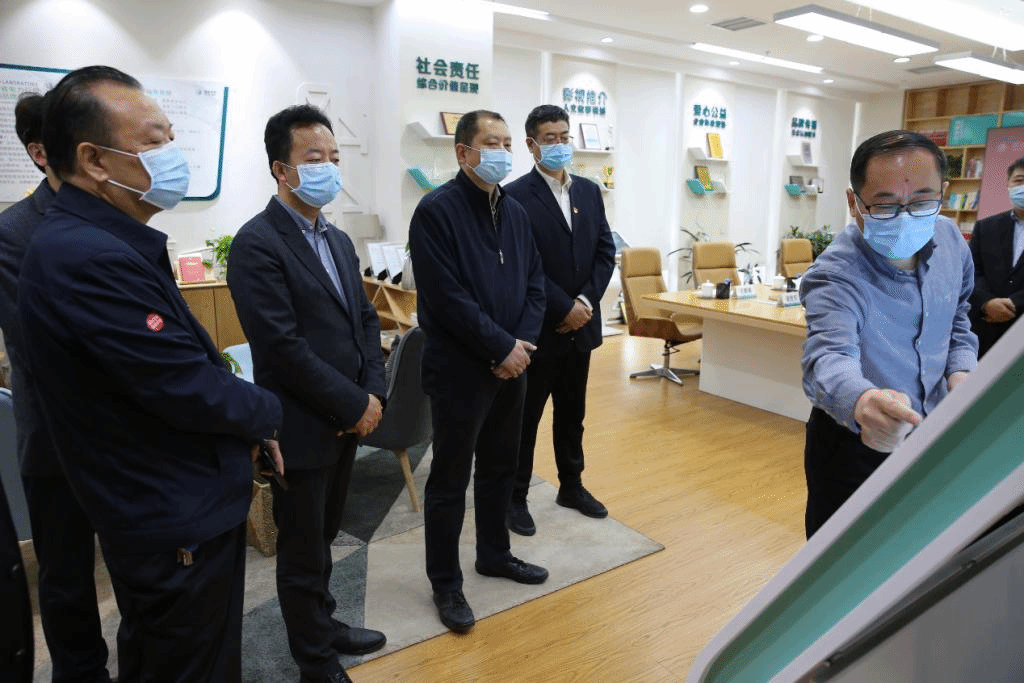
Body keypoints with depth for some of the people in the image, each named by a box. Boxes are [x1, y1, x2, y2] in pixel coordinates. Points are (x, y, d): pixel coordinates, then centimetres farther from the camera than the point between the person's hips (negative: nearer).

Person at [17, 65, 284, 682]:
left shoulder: (108, 240, 7)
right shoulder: (90, 258, -27)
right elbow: (190, 391, -26)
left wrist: (245, 427, 2)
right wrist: (266, 414, -6)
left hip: (179, 509, 9)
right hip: (177, 528, -9)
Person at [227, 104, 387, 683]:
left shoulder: (338, 240, 10)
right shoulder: (257, 243, -15)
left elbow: (366, 320, 10)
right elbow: (282, 346, -22)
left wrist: (373, 393, -3)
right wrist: (355, 405, -16)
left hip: (347, 419, 7)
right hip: (303, 428, -7)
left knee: (324, 536, 23)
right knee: (304, 552, 11)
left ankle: (321, 623, 44)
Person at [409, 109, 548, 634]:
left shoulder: (515, 211, 10)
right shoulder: (437, 210, -12)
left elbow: (534, 282, 10)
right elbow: (446, 296, -20)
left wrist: (523, 342, -6)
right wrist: (502, 347, -17)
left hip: (511, 364, 7)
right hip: (459, 369, -7)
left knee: (500, 468, 19)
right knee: (450, 478, 6)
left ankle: (494, 554, 40)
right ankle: (445, 583, 24)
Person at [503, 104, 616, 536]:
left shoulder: (590, 191, 10)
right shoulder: (516, 196, -10)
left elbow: (606, 251, 7)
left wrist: (586, 300, -7)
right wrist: (563, 307, -17)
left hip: (581, 323, 6)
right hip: (537, 327, -6)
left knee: (572, 413, 18)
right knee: (525, 416, 7)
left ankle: (571, 486, 35)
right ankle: (515, 497, 22)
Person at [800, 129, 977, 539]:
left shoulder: (950, 240, -5)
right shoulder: (835, 275, -28)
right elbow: (829, 356, -46)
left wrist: (961, 370, -5)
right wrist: (862, 402, -67)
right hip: (855, 443, -6)